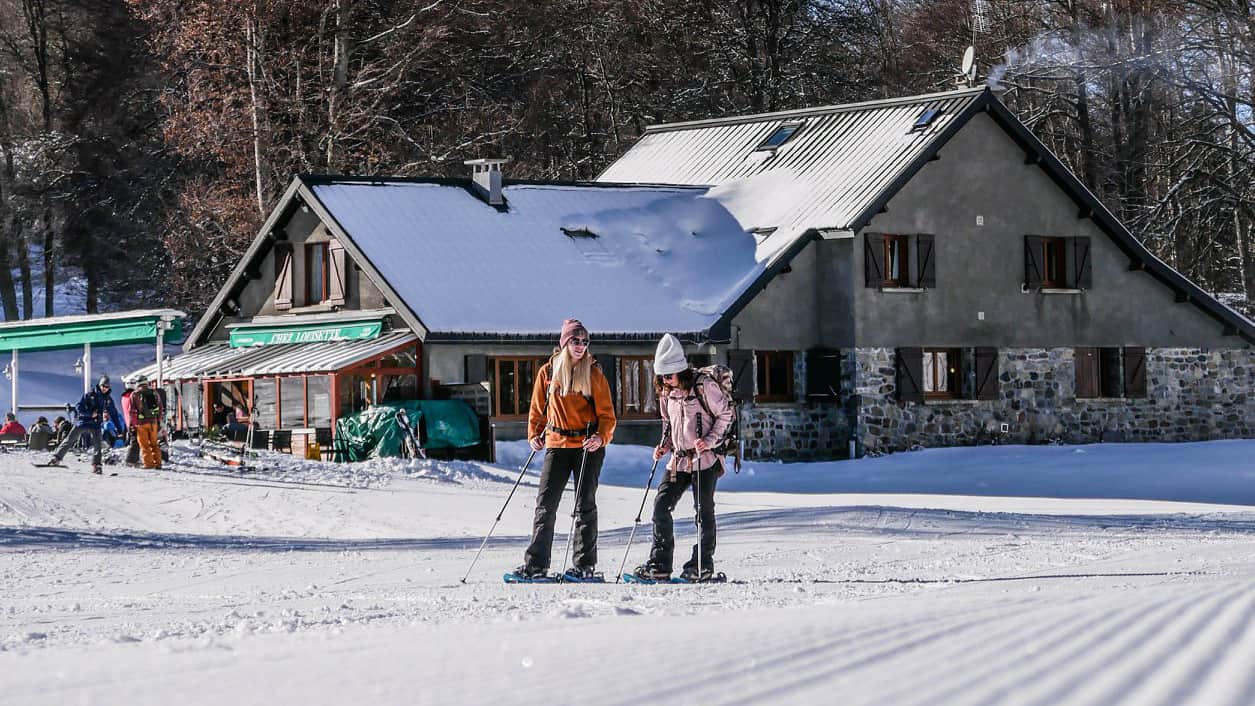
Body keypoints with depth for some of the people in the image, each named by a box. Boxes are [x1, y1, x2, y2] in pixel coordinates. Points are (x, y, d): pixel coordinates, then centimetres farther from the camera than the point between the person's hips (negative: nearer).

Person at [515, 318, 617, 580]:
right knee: (546, 503, -2)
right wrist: (534, 435, 2)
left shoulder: (594, 374, -1)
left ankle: (585, 565, 5)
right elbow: (537, 409, 15)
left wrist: (601, 437, -19)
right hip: (557, 445, 2)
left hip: (588, 446, -2)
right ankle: (535, 563, 1)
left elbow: (607, 414, -2)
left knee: (585, 504, 1)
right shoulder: (548, 372, 5)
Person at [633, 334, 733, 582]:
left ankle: (702, 564, 6)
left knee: (704, 510, -2)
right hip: (678, 459, 7)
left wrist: (710, 440, -16)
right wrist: (665, 445, 5)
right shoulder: (666, 392, 9)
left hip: (705, 459, -6)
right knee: (661, 505, -2)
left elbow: (726, 414, -6)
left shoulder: (703, 386, -12)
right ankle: (660, 564, 1)